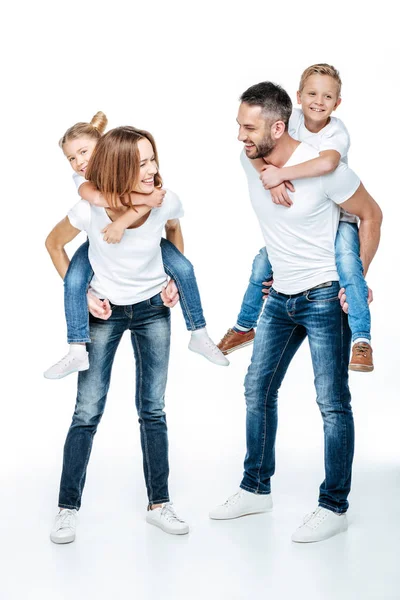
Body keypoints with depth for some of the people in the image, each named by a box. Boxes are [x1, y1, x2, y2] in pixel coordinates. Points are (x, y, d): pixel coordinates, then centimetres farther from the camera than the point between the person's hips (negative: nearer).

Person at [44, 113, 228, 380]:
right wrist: (143, 198, -53)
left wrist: (123, 222, -56)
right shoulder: (82, 178, -21)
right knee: (74, 281, -23)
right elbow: (97, 198, -47)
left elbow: (156, 198, -43)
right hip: (102, 238, 1)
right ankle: (78, 352, -12)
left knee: (184, 268, -18)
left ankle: (199, 336, 0)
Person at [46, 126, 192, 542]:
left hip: (153, 309, 2)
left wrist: (177, 280, -1)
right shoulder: (91, 209, -24)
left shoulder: (166, 202, -18)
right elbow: (54, 245, -5)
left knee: (153, 410, 7)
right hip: (104, 311, -2)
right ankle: (68, 508, 9)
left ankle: (159, 504, 16)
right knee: (87, 412, -2)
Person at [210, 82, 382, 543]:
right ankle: (256, 489, 27)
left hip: (325, 297, -7)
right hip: (281, 297, 7)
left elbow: (370, 215, -7)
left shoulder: (324, 169, -21)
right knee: (258, 389, 12)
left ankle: (334, 506, 10)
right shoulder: (248, 161, -2)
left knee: (332, 403, -2)